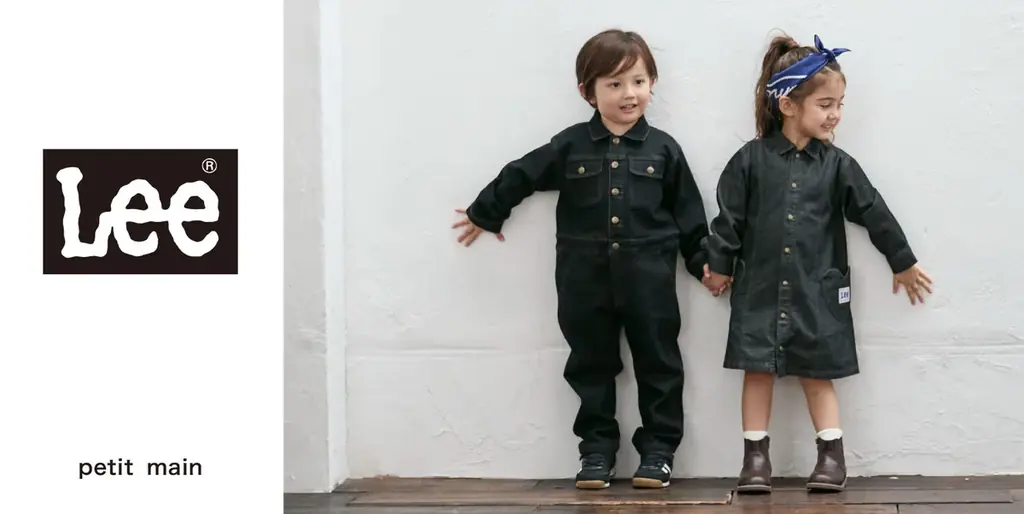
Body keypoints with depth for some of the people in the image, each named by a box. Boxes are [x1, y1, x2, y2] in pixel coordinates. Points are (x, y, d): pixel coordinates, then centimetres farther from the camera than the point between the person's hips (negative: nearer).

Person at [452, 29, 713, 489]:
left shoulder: (663, 150, -1)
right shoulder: (569, 146, -2)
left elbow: (688, 213, 5)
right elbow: (520, 176, 9)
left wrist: (704, 262, 3)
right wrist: (483, 215, 17)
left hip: (648, 279, -1)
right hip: (586, 280, 1)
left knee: (658, 364, 6)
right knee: (591, 366, 9)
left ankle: (658, 448, 16)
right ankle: (597, 448, 19)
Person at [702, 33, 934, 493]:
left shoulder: (837, 165, 0)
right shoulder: (751, 160, -5)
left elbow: (873, 212, 6)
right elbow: (729, 217, 1)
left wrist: (903, 263, 11)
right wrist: (720, 266, 5)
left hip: (817, 290, 1)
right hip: (761, 288, 0)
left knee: (817, 373, 5)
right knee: (758, 371, 4)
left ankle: (832, 456, 10)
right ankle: (756, 457, 10)